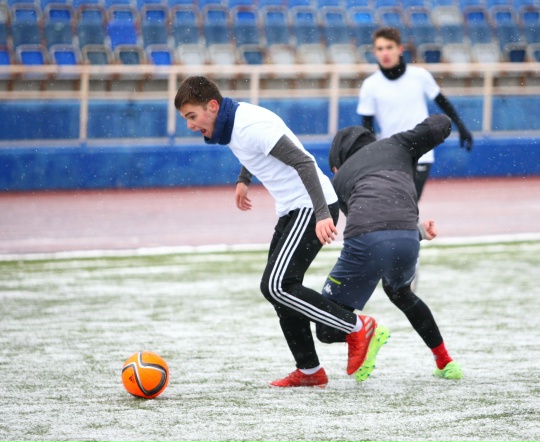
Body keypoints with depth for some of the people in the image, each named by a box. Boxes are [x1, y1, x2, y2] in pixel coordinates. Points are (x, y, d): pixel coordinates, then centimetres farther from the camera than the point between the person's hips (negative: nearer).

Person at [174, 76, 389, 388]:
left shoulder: (251, 126, -22)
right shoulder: (234, 122, 7)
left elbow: (303, 162, -27)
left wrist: (322, 215, -33)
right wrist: (244, 180, 42)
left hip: (312, 208, -10)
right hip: (293, 210, 10)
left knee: (276, 286, -17)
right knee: (281, 287, 9)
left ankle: (359, 328, -11)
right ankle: (309, 371, 14)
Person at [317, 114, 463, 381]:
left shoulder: (339, 179, 31)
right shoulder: (395, 145, 29)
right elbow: (441, 125, 19)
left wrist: (419, 231, 38)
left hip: (365, 242, -2)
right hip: (406, 240, 2)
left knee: (327, 329, 15)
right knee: (399, 292, 39)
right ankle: (446, 364, 38)